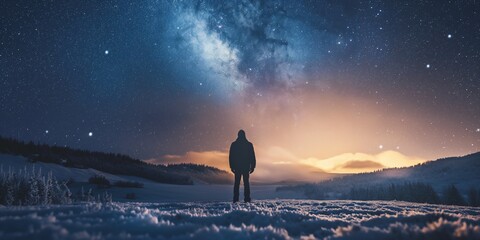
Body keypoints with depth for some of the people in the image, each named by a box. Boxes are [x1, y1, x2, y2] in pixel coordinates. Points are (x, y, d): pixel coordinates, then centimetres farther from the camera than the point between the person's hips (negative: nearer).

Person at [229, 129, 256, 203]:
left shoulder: (234, 144, 1)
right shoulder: (249, 144, -1)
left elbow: (231, 157, 1)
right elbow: (252, 157, -1)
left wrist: (232, 166, 7)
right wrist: (252, 166, 5)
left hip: (237, 167, 1)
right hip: (246, 167, -1)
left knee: (237, 183, 6)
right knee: (246, 183, 4)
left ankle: (235, 199, 0)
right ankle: (247, 199, -3)